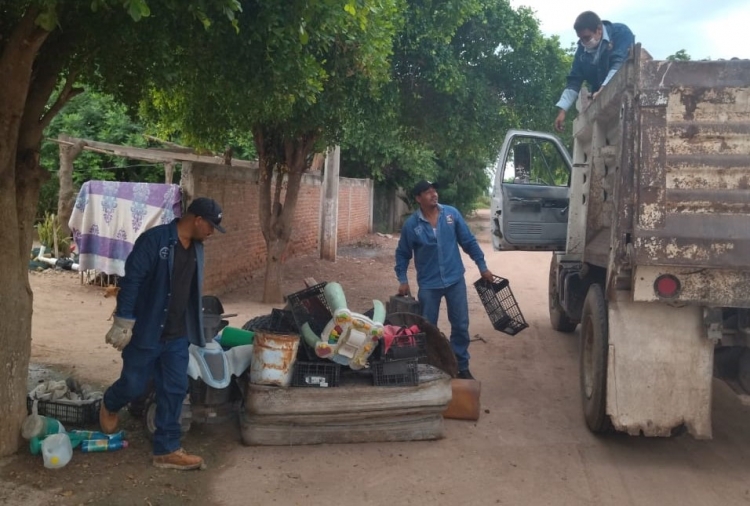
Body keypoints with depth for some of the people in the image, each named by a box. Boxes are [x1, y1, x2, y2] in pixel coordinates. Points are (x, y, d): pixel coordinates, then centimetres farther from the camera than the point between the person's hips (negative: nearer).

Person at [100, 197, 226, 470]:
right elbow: (131, 280, -18)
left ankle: (167, 450, 15)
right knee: (133, 385, 8)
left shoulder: (196, 248, 7)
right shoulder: (154, 240, -16)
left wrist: (196, 327, 20)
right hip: (146, 332, -6)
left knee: (175, 390, 5)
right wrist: (123, 322, -19)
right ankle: (109, 406, 43)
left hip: (178, 335, 6)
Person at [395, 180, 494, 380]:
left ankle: (462, 367, 24)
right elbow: (402, 254, 4)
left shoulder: (452, 213, -4)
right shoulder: (411, 224, -7)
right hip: (428, 284, -1)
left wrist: (482, 267, 2)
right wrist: (403, 280, -2)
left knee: (460, 325, 7)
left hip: (455, 279, 1)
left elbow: (469, 241, 2)